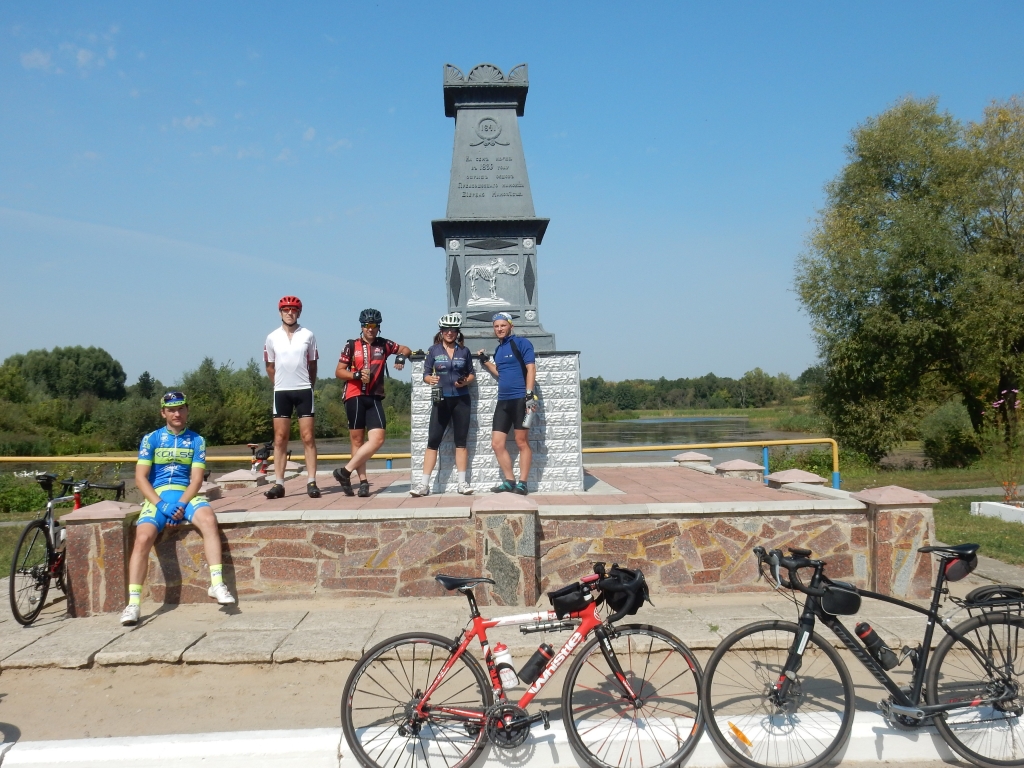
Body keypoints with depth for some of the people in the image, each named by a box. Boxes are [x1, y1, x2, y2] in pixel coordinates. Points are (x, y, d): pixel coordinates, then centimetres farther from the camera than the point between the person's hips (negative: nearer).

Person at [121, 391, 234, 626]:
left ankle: (217, 584, -31)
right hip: (157, 496, 0)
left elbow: (197, 478, 0)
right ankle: (133, 603, -22)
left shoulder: (196, 440, 9)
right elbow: (140, 477, -1)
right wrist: (161, 504, -15)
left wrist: (180, 504, -17)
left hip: (186, 494, 0)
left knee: (209, 519, -31)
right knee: (143, 538, -26)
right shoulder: (151, 439, 7)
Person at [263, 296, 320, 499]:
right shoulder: (272, 338, 2)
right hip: (281, 392, 1)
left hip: (304, 390, -1)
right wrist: (280, 384, 10)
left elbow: (312, 365, 8)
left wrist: (308, 385, 10)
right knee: (280, 439, 3)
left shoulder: (308, 335, 0)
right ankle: (278, 484, 7)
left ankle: (311, 482, 1)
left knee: (308, 438, -2)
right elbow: (270, 367, 12)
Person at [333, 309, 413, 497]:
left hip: (374, 398, 2)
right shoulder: (351, 345, 4)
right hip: (355, 396, -2)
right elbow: (339, 371, 4)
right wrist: (357, 375, -13)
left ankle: (345, 472, -5)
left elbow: (406, 349, 23)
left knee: (378, 439, -12)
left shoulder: (383, 344, 10)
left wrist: (401, 356, 1)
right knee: (357, 440, 1)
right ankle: (363, 481, 8)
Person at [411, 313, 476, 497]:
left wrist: (466, 381, -10)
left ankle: (462, 482, 9)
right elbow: (425, 374, 1)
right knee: (433, 441, -5)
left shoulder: (464, 351, 5)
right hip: (441, 400, -1)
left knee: (461, 441, 5)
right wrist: (430, 379, -21)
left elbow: (471, 374, 11)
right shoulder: (434, 350, 1)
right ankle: (424, 484, -4)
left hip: (461, 400, 1)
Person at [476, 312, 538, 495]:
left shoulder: (521, 343, -4)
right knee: (497, 444, 4)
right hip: (503, 401, 8)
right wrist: (486, 361, 16)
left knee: (522, 442, -1)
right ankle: (509, 481, 13)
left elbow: (530, 368, -11)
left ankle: (522, 483, 4)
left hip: (520, 399, -8)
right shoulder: (498, 349, 18)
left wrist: (529, 394, -18)